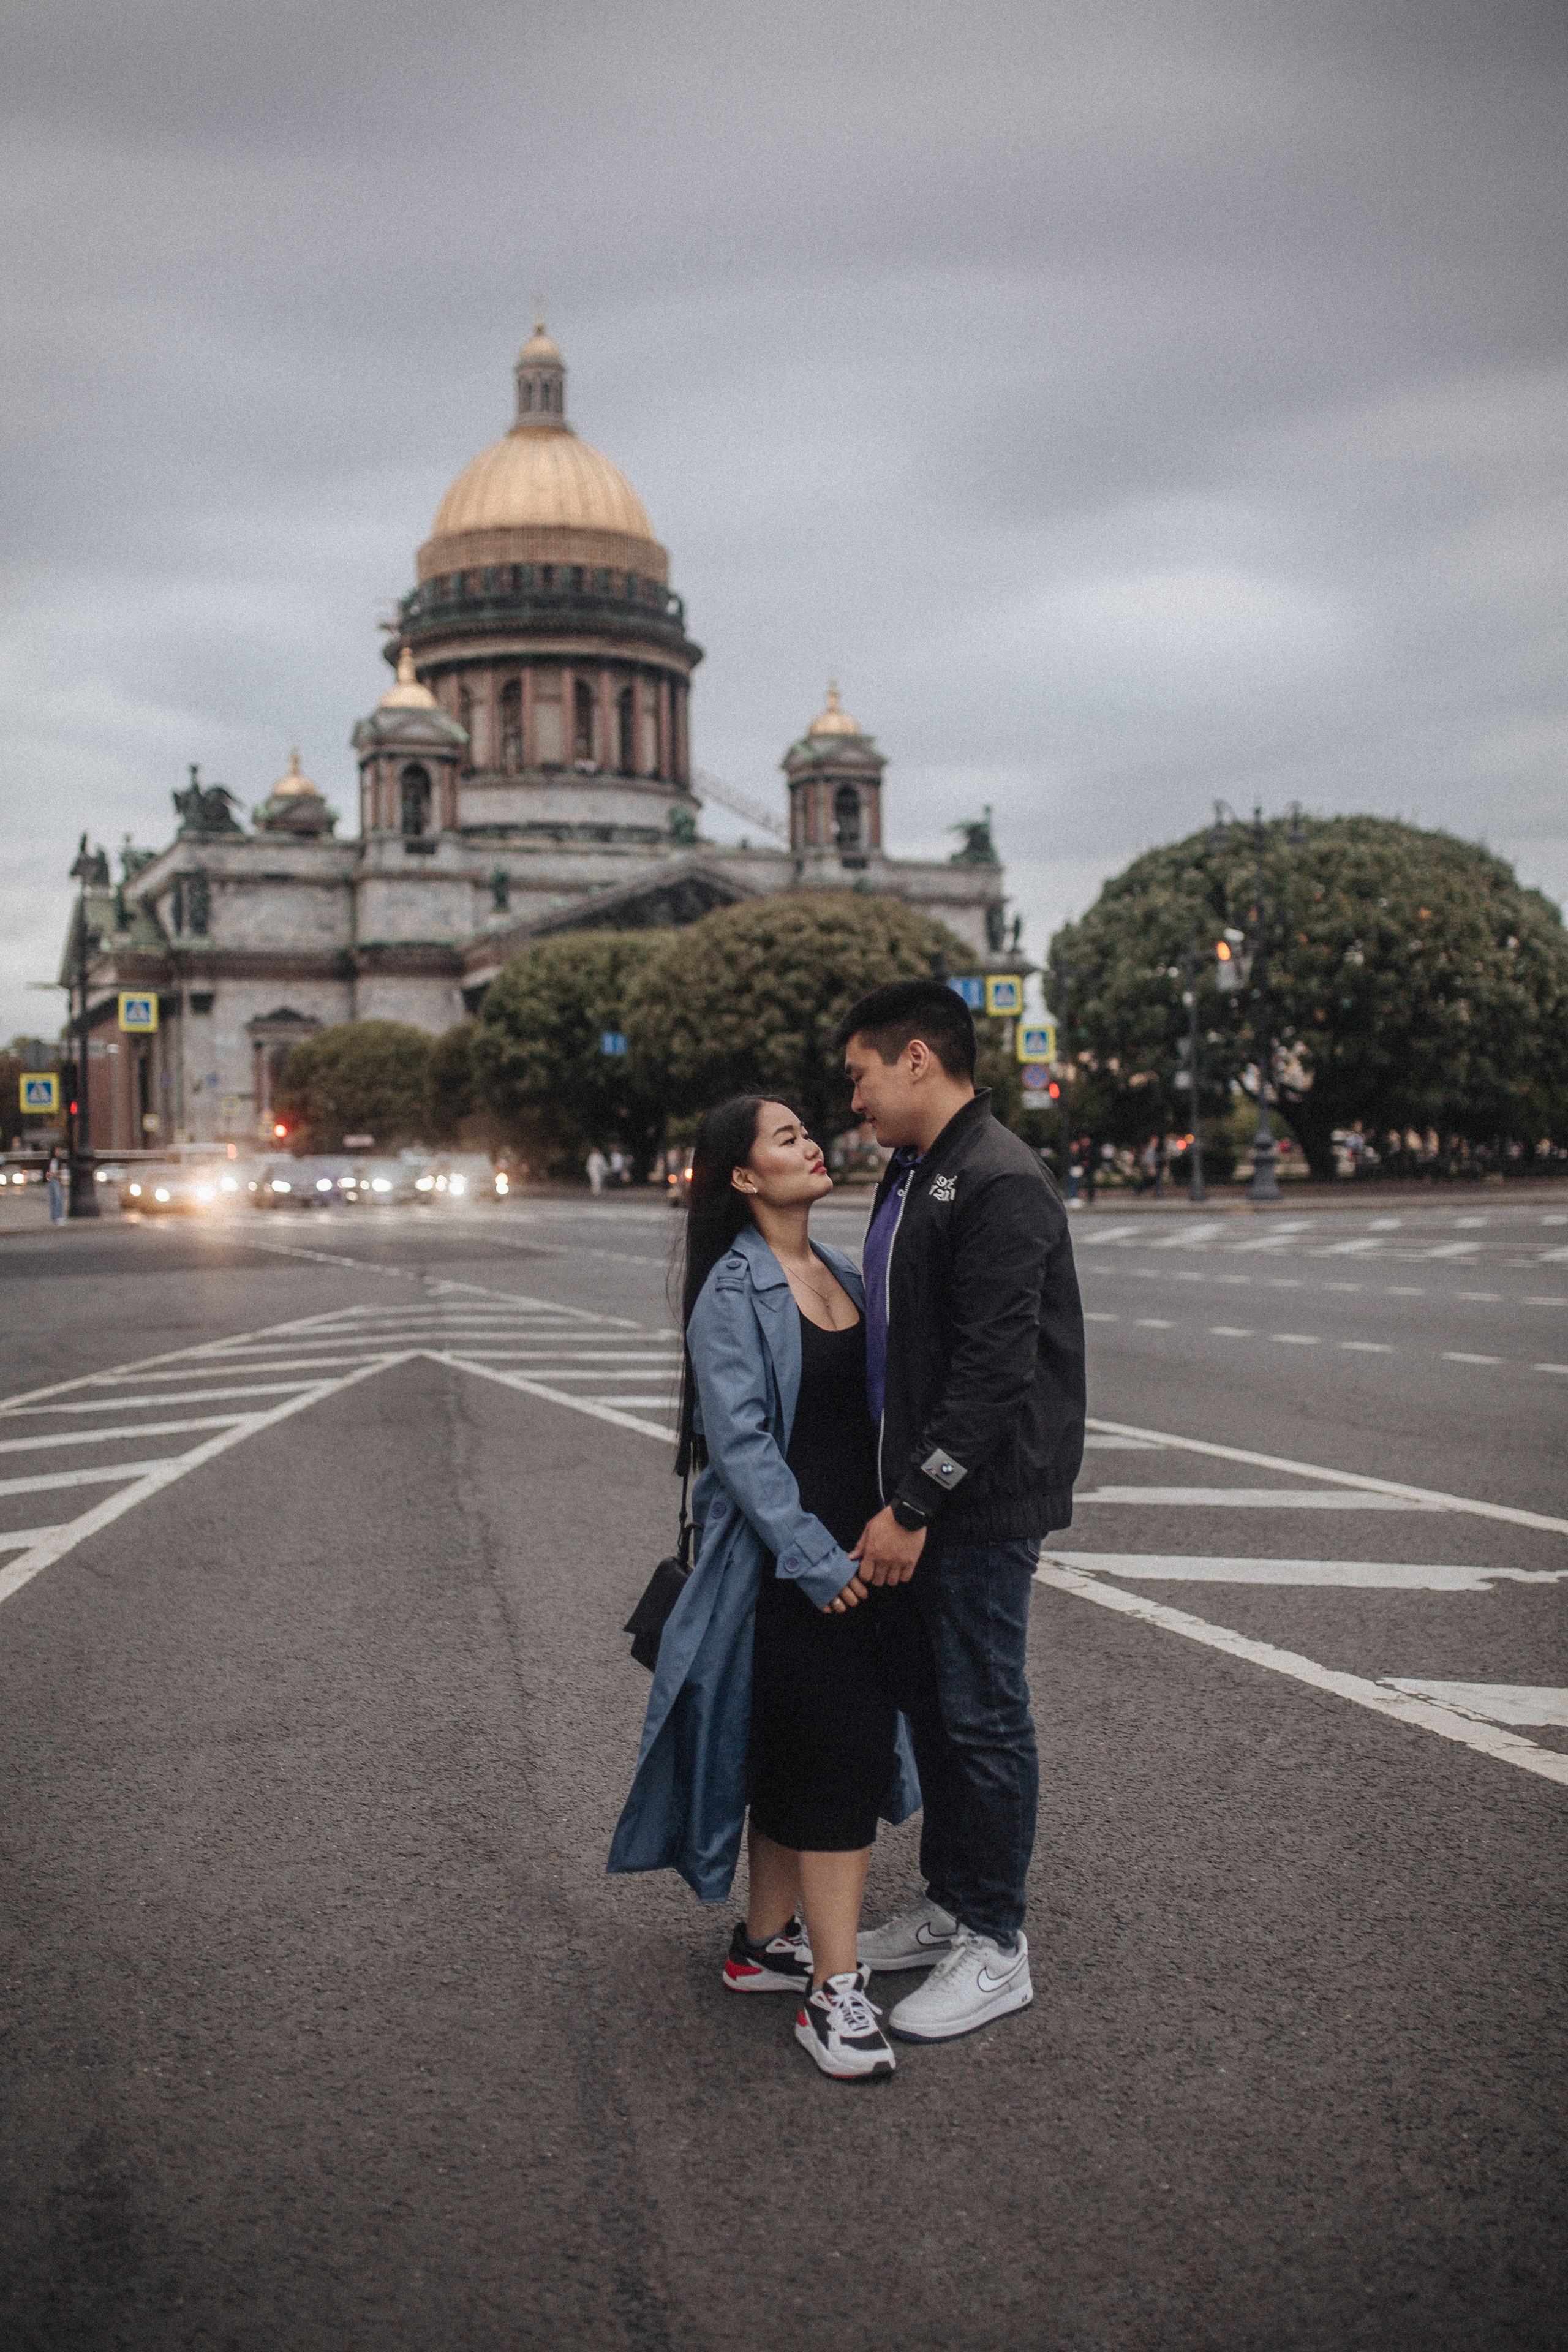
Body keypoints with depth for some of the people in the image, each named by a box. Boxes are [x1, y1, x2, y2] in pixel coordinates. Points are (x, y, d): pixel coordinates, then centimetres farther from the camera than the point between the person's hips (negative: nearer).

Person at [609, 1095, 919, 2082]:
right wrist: (814, 1558, -19)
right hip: (785, 1557, -7)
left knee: (800, 1752, 14)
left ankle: (767, 1941, 28)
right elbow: (740, 1439, -16)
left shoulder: (842, 1272, 11)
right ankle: (833, 1989, -4)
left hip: (855, 1546, 7)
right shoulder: (733, 1292, -12)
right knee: (836, 1749, -10)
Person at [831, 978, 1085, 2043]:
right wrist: (898, 1493, 15)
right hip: (918, 1494, 10)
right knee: (930, 1703, 18)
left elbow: (994, 1368, -23)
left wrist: (916, 1504, -22)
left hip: (984, 1504, -10)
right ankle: (950, 1907, 33)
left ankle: (996, 1950, 16)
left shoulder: (1002, 1184, -18)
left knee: (983, 1717, 1)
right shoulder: (912, 1176, 14)